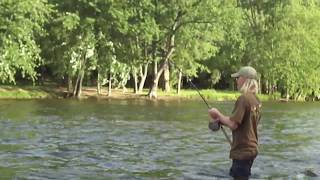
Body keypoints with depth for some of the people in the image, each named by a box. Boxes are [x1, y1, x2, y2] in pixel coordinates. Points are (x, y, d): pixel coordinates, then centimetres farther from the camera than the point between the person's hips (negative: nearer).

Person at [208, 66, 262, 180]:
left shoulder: (243, 99, -18)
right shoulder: (256, 100, 9)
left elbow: (233, 124, -22)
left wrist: (218, 114, -7)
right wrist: (220, 120, 10)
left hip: (242, 150, -9)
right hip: (251, 148, 9)